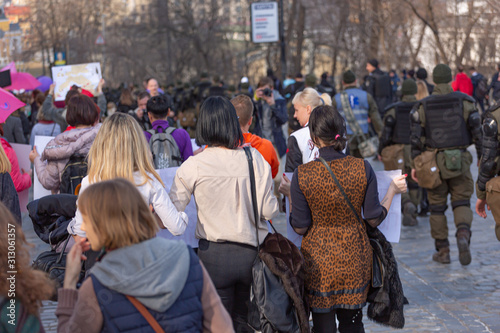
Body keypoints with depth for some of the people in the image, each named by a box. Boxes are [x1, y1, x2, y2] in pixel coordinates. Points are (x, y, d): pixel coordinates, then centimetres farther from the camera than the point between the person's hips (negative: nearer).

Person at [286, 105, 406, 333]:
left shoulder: (302, 175, -14)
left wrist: (290, 196, 6)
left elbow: (300, 227, -9)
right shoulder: (362, 168, -10)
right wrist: (393, 190, 10)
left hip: (318, 261, -2)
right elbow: (374, 218, -4)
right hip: (354, 259, 2)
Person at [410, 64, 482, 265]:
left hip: (434, 162, 0)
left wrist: (415, 164, 4)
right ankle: (463, 235, -19)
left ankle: (442, 251, 13)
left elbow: (416, 137, -2)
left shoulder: (423, 106, -1)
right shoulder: (465, 102, -1)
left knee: (437, 207, 10)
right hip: (460, 161, 0)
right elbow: (477, 132, -2)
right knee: (461, 202, 9)